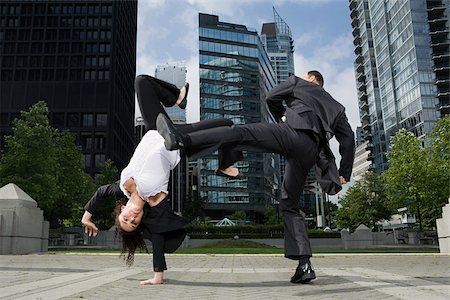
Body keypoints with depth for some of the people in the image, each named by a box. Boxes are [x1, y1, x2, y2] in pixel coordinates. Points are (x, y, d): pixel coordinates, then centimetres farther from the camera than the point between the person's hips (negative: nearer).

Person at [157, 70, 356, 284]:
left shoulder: (299, 83, 28)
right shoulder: (336, 106, 37)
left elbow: (271, 97, 20)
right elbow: (348, 138, 28)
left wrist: (283, 120, 36)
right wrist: (344, 174, 29)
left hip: (296, 133, -5)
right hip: (310, 152, 6)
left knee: (240, 133, -22)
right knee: (289, 205, 10)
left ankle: (181, 140, -43)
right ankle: (304, 265, 3)